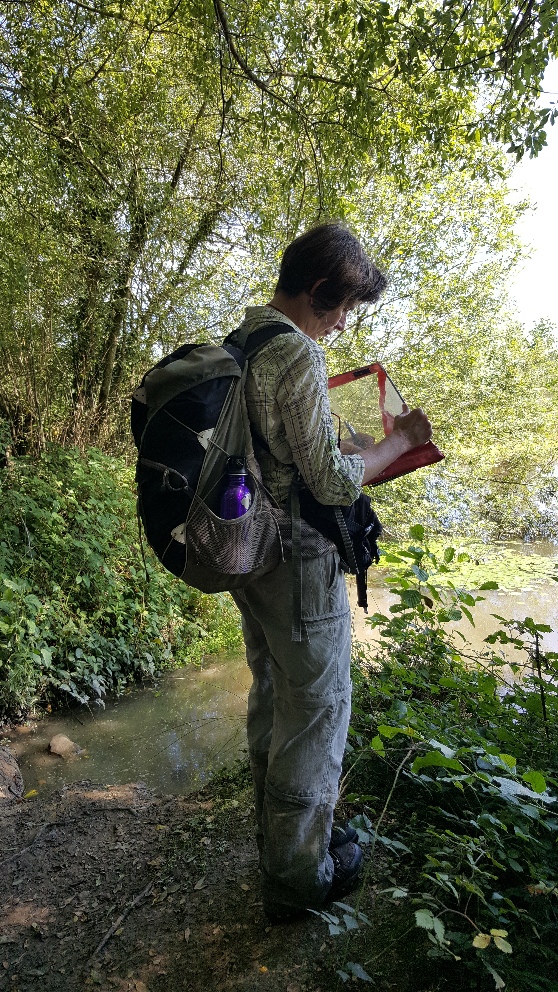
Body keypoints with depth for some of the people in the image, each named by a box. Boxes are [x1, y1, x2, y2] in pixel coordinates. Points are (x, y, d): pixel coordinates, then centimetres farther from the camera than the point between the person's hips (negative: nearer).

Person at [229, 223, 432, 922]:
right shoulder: (297, 352, -19)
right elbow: (333, 483, -22)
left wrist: (342, 443, 18)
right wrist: (401, 439, -7)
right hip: (299, 559, -9)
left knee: (271, 697, 22)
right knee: (316, 710, 6)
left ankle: (277, 838, 41)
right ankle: (298, 877, 24)